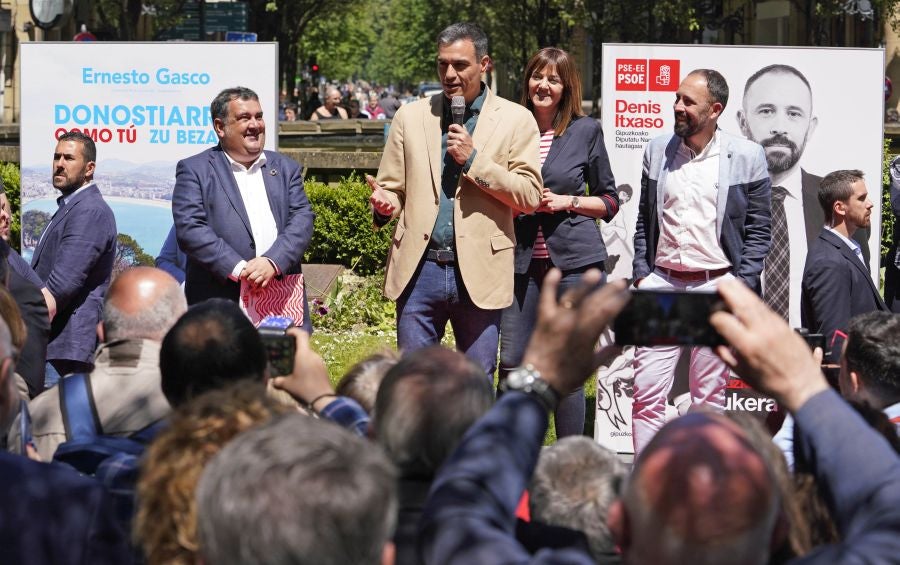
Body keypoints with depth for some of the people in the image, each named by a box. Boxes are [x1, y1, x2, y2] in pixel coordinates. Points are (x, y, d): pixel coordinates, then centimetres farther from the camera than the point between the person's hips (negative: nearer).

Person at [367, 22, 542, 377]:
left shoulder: (515, 120, 4)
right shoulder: (411, 116, 10)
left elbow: (530, 196, -2)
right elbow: (393, 186, 11)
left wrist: (473, 160, -11)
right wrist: (385, 203, -13)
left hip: (479, 271, -2)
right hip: (420, 268, 2)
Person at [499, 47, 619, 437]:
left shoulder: (585, 131, 4)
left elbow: (610, 201, 9)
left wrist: (568, 201, -7)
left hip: (574, 260, -2)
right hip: (521, 261, 2)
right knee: (512, 364, -1)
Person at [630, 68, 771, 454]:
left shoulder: (746, 157, -1)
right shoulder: (657, 151, 9)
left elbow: (759, 230, 2)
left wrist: (741, 288, -5)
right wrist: (641, 275, 5)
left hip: (717, 286, -2)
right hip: (661, 283, 3)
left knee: (709, 397, 5)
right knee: (647, 392, -3)